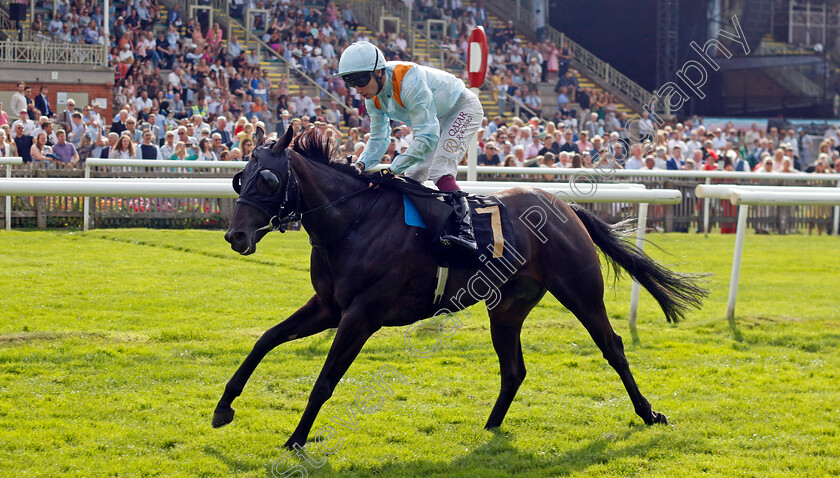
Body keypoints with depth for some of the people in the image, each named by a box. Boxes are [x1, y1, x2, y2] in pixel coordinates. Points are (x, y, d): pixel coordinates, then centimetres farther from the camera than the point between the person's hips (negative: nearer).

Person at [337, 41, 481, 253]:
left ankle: (466, 233, -35)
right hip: (436, 119, 9)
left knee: (439, 171, -26)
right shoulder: (373, 98, -11)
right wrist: (361, 164, -20)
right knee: (413, 176, 4)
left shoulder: (408, 82, -38)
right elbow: (378, 138, 0)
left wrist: (393, 169, -43)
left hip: (463, 109, -9)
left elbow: (428, 136, -40)